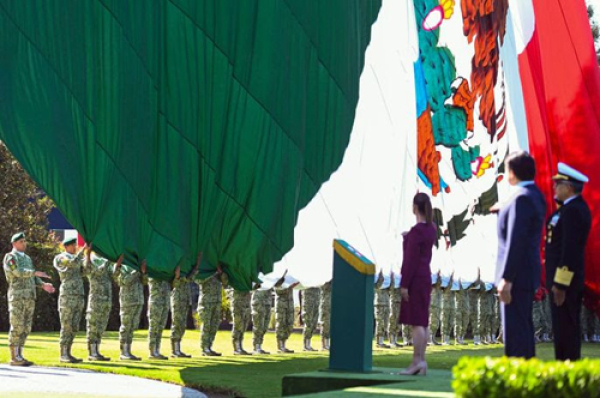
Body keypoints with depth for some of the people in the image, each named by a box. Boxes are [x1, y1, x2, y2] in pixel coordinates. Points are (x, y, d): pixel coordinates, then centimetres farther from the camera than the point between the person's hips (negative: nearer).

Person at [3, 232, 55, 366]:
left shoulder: (27, 258, 21)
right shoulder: (10, 257, -5)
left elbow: (33, 278, 17)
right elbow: (18, 272, -20)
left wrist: (44, 285, 0)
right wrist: (36, 272, -24)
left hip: (29, 297, 8)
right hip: (17, 296, -8)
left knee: (25, 328, 6)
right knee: (17, 327, -9)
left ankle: (19, 356, 9)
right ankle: (14, 358, -7)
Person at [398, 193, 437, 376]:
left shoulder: (416, 231, -16)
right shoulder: (431, 230, 10)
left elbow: (411, 259, -17)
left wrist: (404, 284, -15)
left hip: (415, 279, -9)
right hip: (426, 277, 9)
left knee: (416, 322, -9)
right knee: (422, 322, 9)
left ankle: (417, 362, -11)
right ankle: (420, 362, 11)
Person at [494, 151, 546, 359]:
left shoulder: (522, 198, -18)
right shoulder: (535, 195, 13)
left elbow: (515, 241, -22)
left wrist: (506, 279, -22)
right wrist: (503, 210, 31)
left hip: (518, 274, -10)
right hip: (527, 274, 10)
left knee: (516, 330, -9)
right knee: (523, 328, 16)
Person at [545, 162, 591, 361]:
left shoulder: (572, 211, -18)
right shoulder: (575, 208, 14)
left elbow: (570, 249, -23)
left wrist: (560, 284, -22)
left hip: (565, 278, -10)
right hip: (567, 278, 10)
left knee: (564, 327, -7)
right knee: (566, 327, 13)